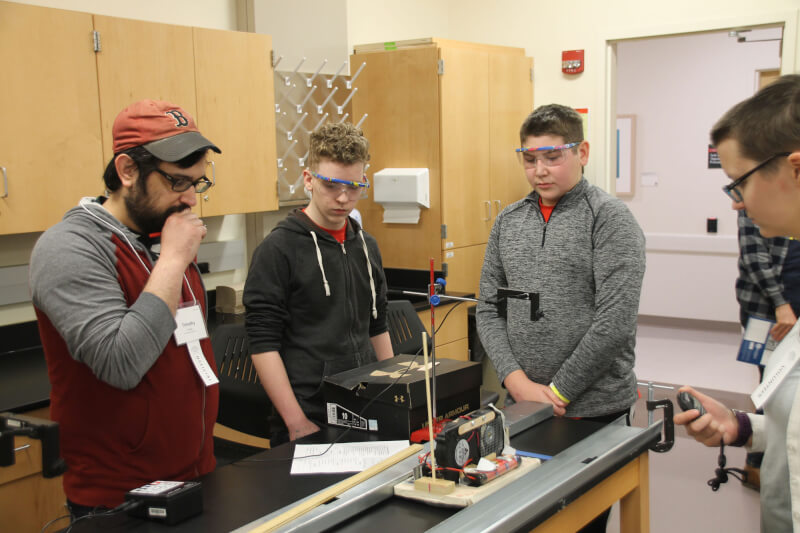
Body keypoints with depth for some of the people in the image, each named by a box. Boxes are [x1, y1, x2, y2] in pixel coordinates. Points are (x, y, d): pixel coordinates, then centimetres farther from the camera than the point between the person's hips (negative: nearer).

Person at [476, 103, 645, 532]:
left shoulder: (610, 219, -8)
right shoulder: (508, 222, 8)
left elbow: (614, 321, -16)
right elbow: (488, 310, 6)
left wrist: (557, 392, -14)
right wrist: (519, 382, -8)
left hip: (593, 411, -4)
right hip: (520, 408, 5)